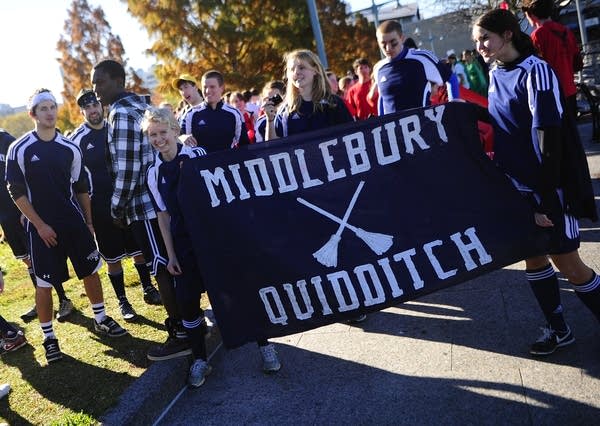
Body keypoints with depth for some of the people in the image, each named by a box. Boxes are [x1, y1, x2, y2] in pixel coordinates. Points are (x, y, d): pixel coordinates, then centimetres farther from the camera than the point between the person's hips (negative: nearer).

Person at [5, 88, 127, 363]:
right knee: (44, 283, 2)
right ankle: (49, 338, 17)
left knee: (91, 271, 10)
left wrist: (88, 221, 10)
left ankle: (101, 320, 28)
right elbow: (16, 192, -6)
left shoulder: (70, 148, 3)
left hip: (74, 221, 3)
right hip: (42, 227, -3)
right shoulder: (19, 149, -7)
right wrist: (40, 225, -10)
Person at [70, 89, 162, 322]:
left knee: (140, 248, 12)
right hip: (101, 207, -3)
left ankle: (148, 290, 29)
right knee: (113, 257, 6)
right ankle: (123, 302, 19)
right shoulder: (77, 139, -7)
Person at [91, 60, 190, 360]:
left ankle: (181, 335, 5)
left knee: (162, 269, -3)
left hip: (144, 204, -9)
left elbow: (126, 168, -21)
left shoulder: (120, 113, -15)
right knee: (170, 265, 17)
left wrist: (117, 209, -11)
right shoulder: (140, 104, 14)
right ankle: (181, 316, 30)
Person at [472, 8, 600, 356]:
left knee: (567, 262, -1)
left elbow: (548, 137, -21)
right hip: (515, 184, 7)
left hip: (547, 186, -7)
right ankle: (559, 329, 27)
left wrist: (544, 199, -23)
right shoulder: (496, 75, 7)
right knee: (533, 255, 13)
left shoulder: (535, 71, -16)